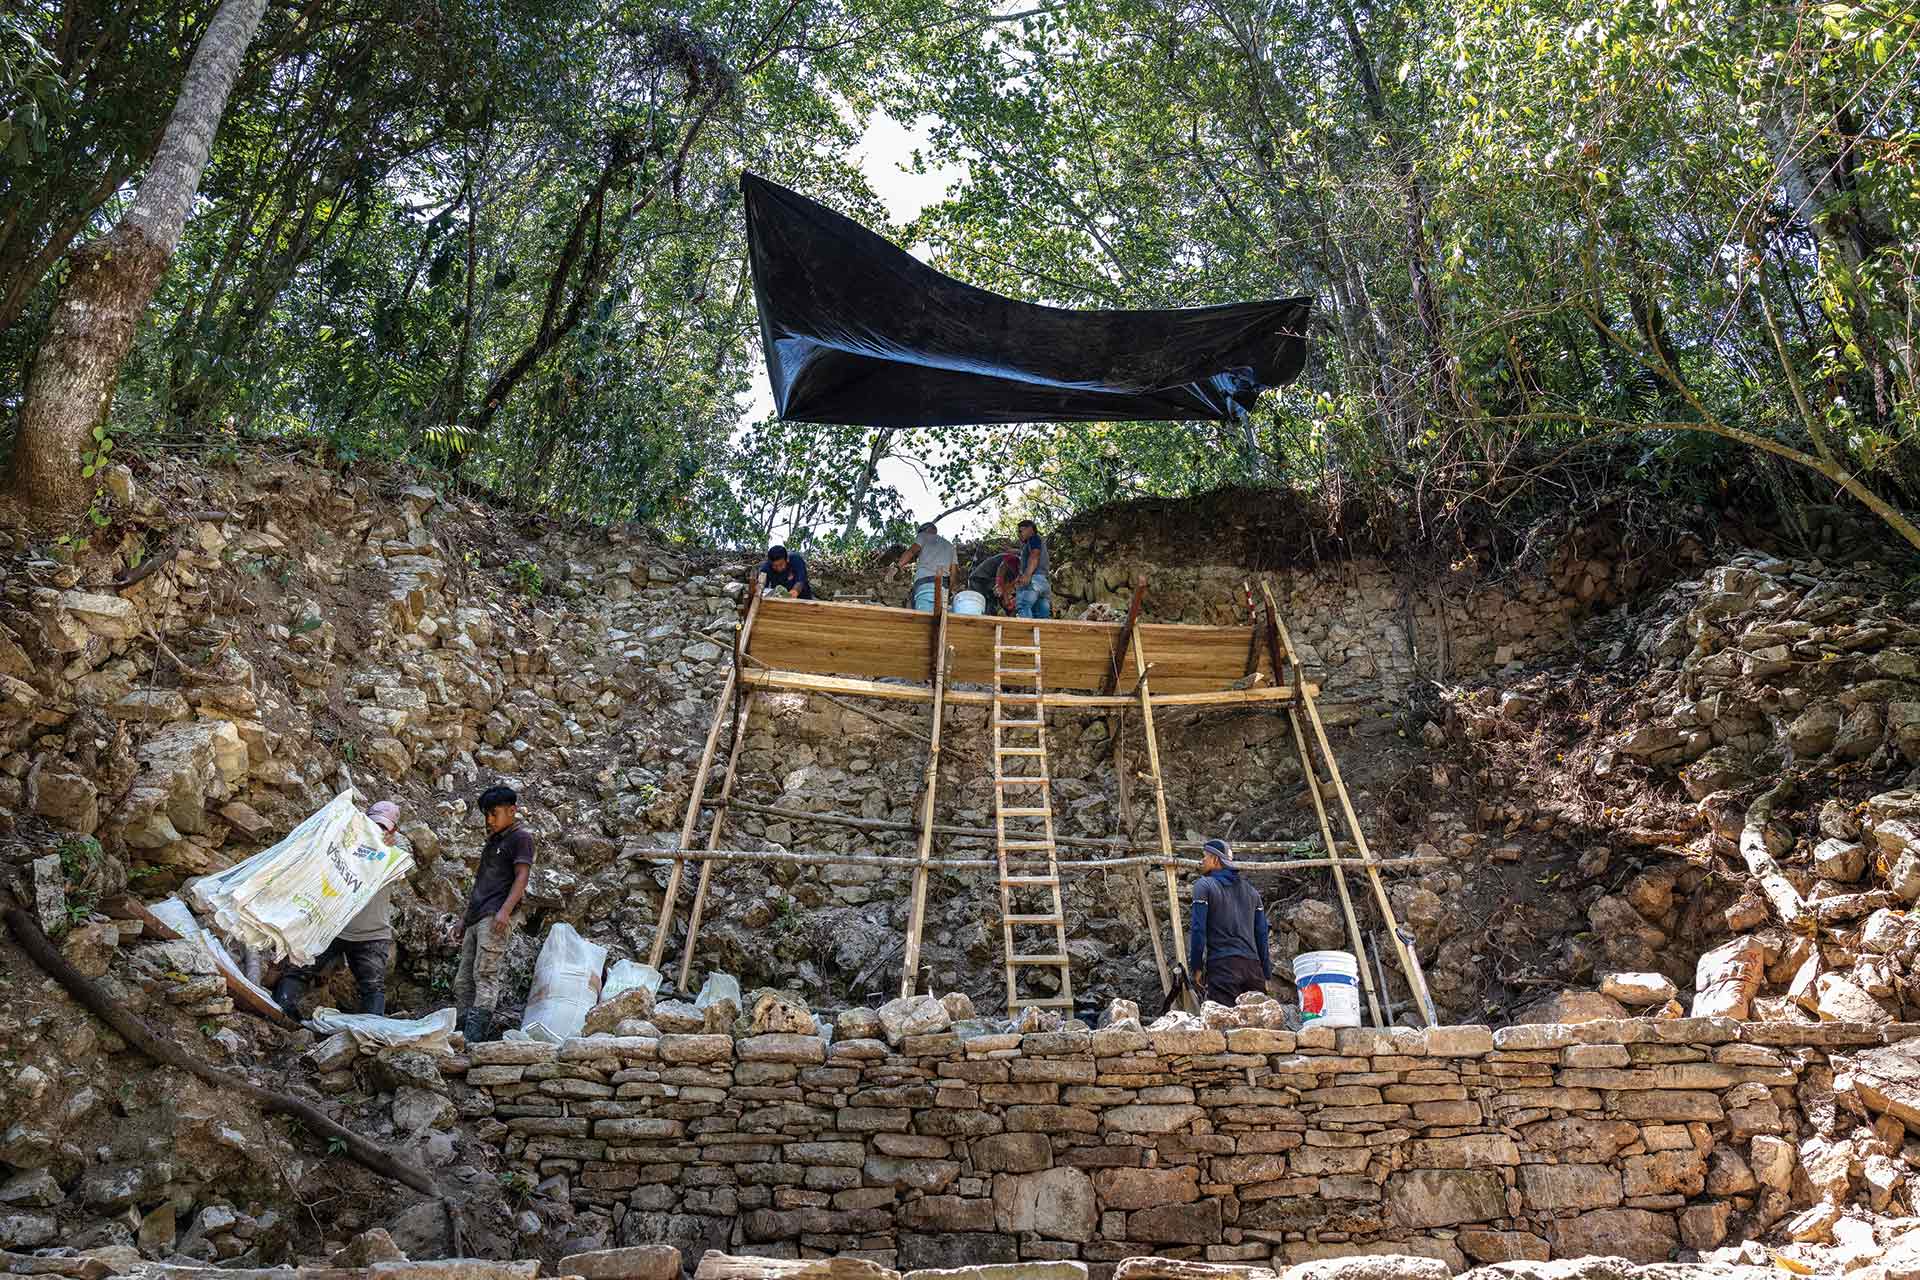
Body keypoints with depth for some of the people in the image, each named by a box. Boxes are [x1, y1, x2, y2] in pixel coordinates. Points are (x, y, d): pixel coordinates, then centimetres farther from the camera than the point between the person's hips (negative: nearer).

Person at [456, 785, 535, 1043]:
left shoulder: (520, 837, 0)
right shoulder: (492, 840, 25)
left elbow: (521, 877, -11)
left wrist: (505, 910, -23)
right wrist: (466, 918, 24)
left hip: (496, 917, -9)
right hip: (477, 917, 9)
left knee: (485, 974, -18)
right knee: (463, 980, 6)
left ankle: (474, 1036, -24)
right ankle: (460, 1034, 7)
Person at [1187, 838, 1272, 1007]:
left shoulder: (1204, 885, 3)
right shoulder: (1251, 890, 19)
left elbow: (1198, 930, -6)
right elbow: (1262, 934, 18)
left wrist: (1196, 967, 0)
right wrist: (1266, 974, 20)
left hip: (1222, 965, -5)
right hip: (1253, 966, 5)